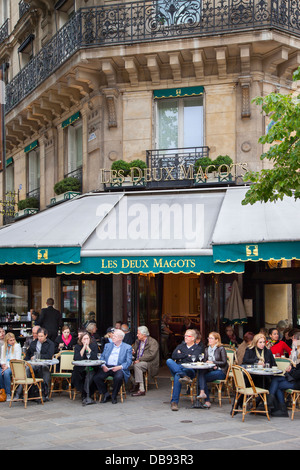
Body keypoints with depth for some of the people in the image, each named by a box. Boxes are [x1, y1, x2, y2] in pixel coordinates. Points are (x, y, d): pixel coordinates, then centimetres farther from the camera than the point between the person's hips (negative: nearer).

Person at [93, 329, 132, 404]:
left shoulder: (128, 347, 8)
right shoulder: (107, 345, 21)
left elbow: (128, 362, 0)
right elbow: (102, 357, 14)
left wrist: (119, 367, -17)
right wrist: (103, 365, -7)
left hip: (118, 368, -3)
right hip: (106, 367, 3)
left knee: (118, 377, -36)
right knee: (96, 377, -24)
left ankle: (114, 396, -10)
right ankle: (106, 394, -1)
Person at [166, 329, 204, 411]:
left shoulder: (198, 347, 12)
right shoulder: (181, 345, 26)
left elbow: (193, 359, -7)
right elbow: (174, 355, 8)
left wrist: (181, 355, 5)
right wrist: (187, 355, 2)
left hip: (189, 369, -5)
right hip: (177, 368, 5)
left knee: (177, 376, -38)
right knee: (169, 361, -28)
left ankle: (174, 402, -37)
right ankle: (184, 376, -44)